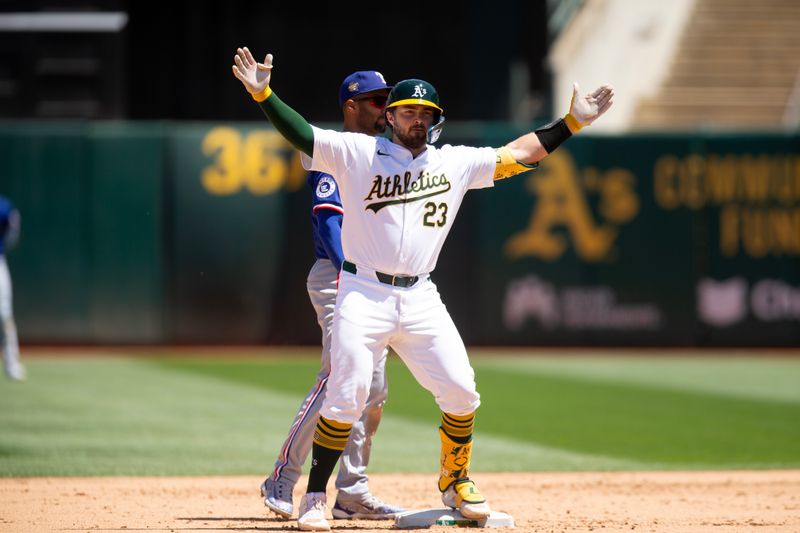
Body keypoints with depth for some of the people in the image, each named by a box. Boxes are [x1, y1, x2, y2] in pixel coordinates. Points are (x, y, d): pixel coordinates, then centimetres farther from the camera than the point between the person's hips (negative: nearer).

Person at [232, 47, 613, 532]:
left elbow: (521, 154, 12)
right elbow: (301, 134, -9)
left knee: (461, 393, 0)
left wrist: (573, 122, 6)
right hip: (363, 293, -4)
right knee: (347, 396, -12)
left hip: (420, 299, 4)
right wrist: (263, 94, -24)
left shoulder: (456, 162, 11)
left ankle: (456, 482, 22)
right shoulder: (357, 152, 0)